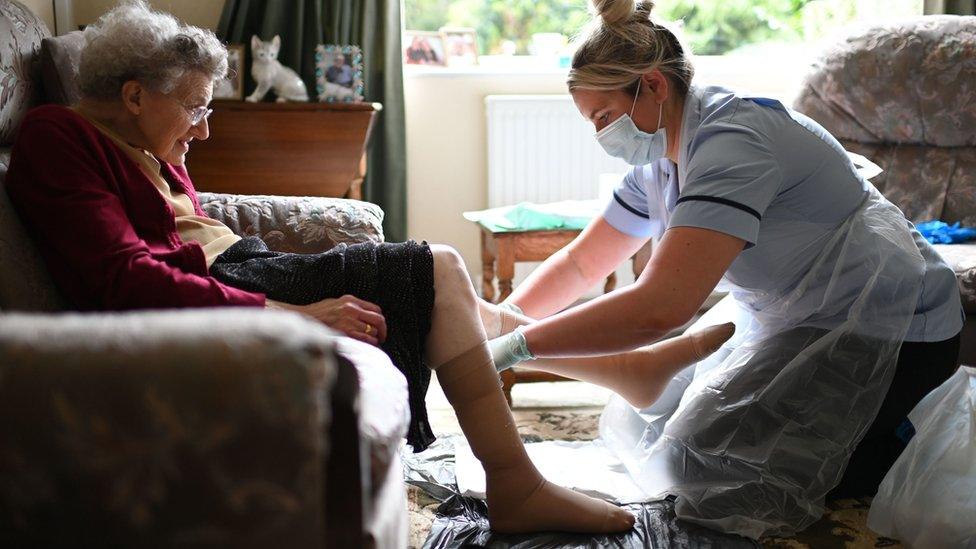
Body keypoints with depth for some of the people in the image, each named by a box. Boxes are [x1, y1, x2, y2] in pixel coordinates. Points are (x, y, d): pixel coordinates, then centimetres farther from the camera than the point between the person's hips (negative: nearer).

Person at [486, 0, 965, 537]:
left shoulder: (733, 143, -30)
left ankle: (914, 458, 1)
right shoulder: (660, 160, 1)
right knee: (657, 420, 8)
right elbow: (581, 262, 10)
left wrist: (519, 345, -38)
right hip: (791, 321, 10)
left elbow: (659, 307, -41)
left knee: (702, 457, -15)